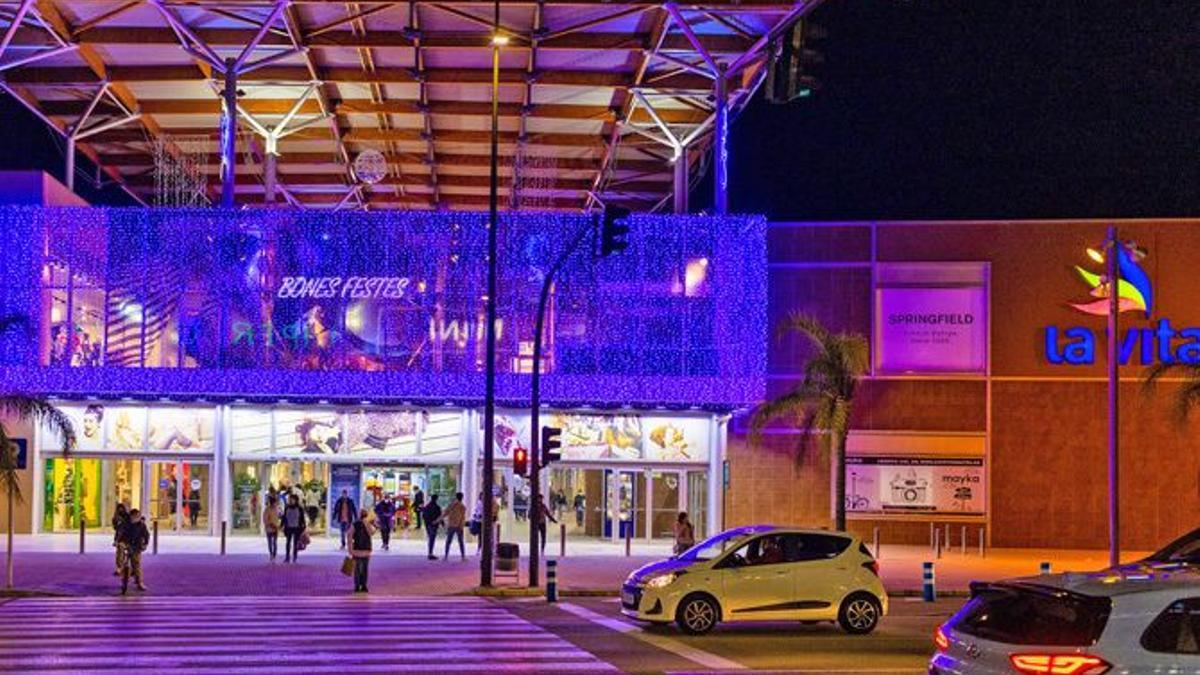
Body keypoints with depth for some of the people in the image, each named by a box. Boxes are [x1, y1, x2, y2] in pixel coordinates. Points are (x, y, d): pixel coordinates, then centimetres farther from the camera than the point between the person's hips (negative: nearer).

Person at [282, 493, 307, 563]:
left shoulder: (299, 509, -4)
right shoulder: (287, 508, 3)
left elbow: (302, 518, 1)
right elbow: (284, 517, 8)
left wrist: (303, 526, -2)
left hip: (297, 528, -2)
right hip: (289, 528, 2)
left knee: (295, 543, 2)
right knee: (288, 543, 1)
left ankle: (295, 557, 8)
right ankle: (287, 557, 5)